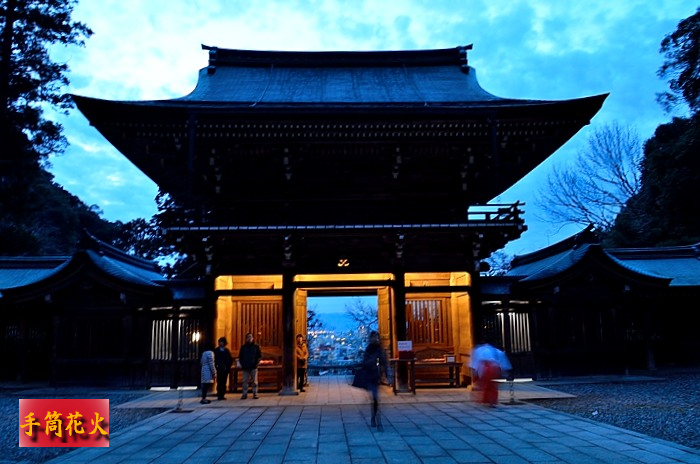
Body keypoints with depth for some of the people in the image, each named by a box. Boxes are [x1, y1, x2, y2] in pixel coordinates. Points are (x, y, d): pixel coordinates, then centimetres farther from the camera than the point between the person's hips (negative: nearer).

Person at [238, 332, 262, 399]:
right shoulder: (243, 347, 10)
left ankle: (255, 394, 4)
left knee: (254, 381, 0)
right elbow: (240, 356, 13)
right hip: (245, 367, 1)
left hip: (253, 367, -1)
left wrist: (256, 363, -6)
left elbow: (260, 356, 5)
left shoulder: (256, 346, 6)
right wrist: (242, 364, 0)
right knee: (245, 381, 1)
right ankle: (244, 394, 5)